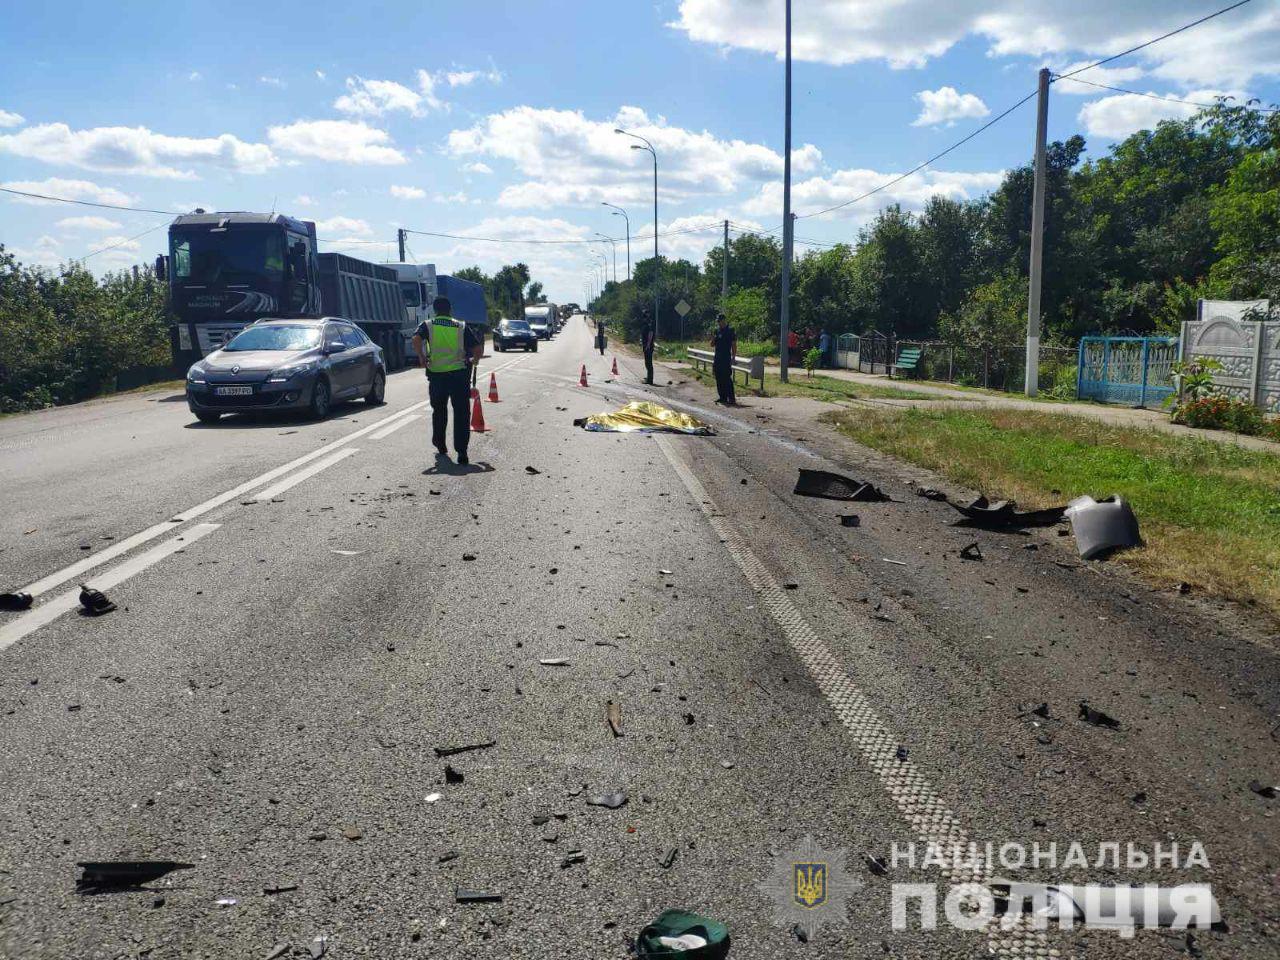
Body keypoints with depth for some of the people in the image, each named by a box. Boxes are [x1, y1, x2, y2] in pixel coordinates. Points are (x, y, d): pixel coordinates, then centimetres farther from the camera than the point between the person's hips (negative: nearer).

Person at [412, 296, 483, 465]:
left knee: (439, 411, 20)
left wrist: (421, 358, -2)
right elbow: (479, 348, 4)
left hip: (436, 375, 1)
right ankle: (462, 452, -9)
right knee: (461, 413, 0)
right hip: (460, 374, 0)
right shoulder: (461, 327, 9)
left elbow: (416, 340, -14)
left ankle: (440, 446, 30)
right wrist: (474, 360, 23)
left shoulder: (428, 325, 6)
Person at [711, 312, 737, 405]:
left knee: (727, 378, -11)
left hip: (726, 358, -7)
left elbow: (734, 345, -5)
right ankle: (722, 397, 15)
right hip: (717, 358, 7)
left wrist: (733, 357, -12)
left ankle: (731, 398, -11)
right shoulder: (717, 330, 13)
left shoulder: (730, 330, -4)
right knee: (719, 378, 8)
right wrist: (713, 339, -5)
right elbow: (712, 345, 17)